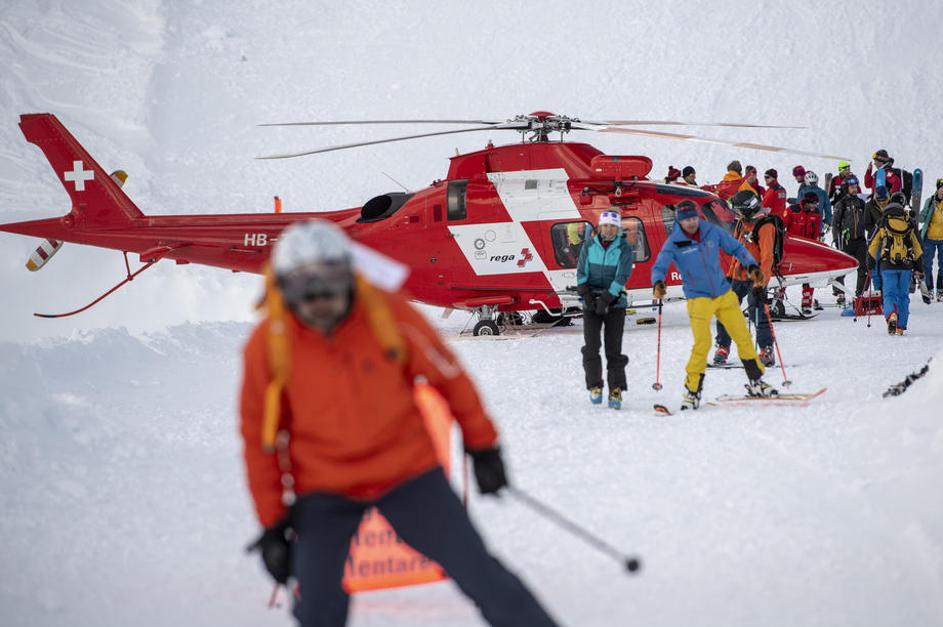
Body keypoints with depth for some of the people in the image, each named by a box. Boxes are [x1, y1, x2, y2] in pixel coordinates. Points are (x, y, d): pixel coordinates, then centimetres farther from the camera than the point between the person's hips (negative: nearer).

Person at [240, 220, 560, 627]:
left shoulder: (389, 313, -17)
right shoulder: (268, 345, -15)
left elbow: (447, 374, -1)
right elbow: (260, 437, -3)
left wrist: (482, 447, 6)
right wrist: (273, 524, -1)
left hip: (409, 473, 0)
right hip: (323, 491, 0)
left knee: (478, 572, -1)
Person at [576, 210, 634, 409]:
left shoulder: (624, 248, -4)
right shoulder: (589, 245, 4)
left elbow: (622, 277, -12)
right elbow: (581, 272, 2)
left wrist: (606, 299, -19)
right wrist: (586, 295, -12)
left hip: (614, 303, -2)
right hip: (591, 301, 2)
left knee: (614, 348, -5)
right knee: (591, 346, -6)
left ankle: (616, 390, 0)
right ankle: (594, 386, 4)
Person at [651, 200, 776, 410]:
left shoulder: (713, 232, -2)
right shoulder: (674, 243, -9)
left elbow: (736, 248, 9)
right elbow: (659, 267, -12)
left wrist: (752, 266, -5)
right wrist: (658, 283, -33)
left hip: (724, 294, 4)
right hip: (698, 298, -4)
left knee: (743, 337, 7)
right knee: (702, 344, -17)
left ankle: (756, 383, 21)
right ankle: (692, 391, -5)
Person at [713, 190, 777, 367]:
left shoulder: (764, 227, -15)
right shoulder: (742, 224, 12)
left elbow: (767, 258, -20)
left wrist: (760, 283, -27)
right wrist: (730, 274, 20)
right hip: (739, 276, 8)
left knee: (757, 312, -15)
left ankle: (767, 351, -7)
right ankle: (722, 348, 15)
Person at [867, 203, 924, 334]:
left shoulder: (882, 227, 9)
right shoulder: (910, 227, 14)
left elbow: (872, 248, 11)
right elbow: (918, 249, 16)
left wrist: (870, 265, 22)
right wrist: (918, 269, 22)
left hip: (888, 265, -2)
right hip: (907, 265, 2)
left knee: (889, 294, -1)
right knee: (903, 295, 10)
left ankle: (891, 314, -31)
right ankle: (900, 327, 8)